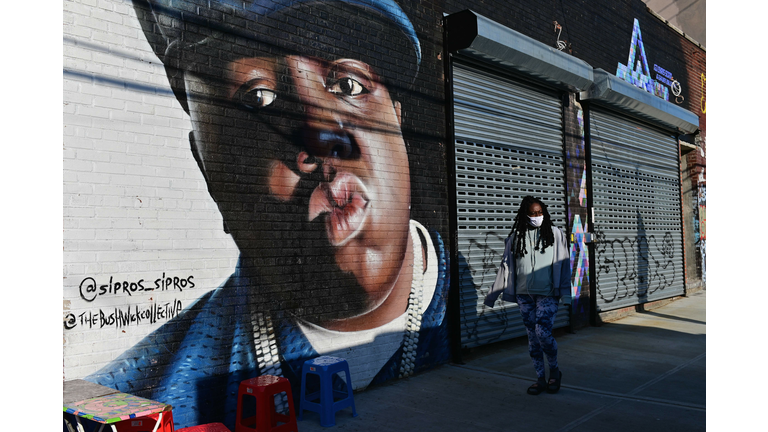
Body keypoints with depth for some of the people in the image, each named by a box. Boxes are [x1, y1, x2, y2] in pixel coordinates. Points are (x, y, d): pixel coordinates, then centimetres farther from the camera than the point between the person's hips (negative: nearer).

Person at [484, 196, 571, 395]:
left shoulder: (554, 233, 1)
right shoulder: (516, 237, 6)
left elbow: (563, 265, 1)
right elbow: (505, 265, 9)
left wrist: (565, 294, -6)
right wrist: (493, 294, 9)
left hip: (547, 294, -3)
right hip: (524, 294, 3)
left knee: (543, 331, -14)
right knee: (532, 336, 7)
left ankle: (554, 371, 13)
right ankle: (540, 379, 20)